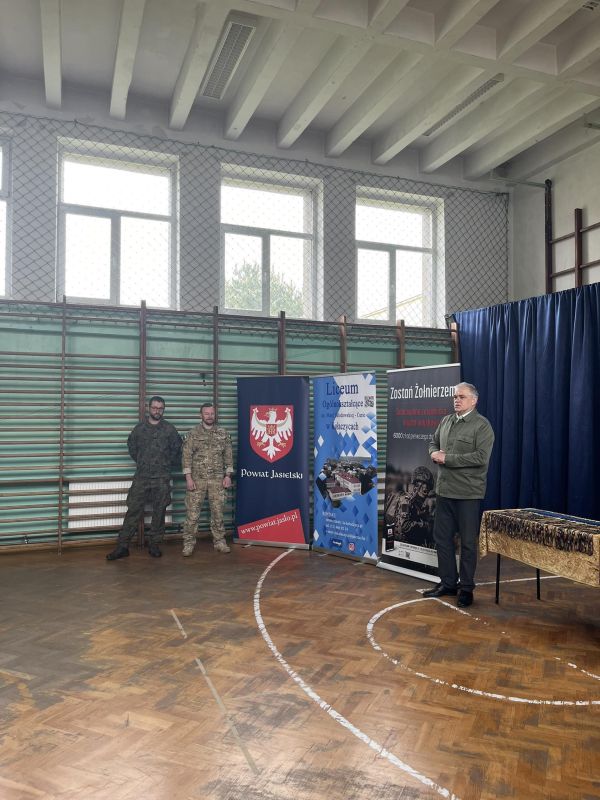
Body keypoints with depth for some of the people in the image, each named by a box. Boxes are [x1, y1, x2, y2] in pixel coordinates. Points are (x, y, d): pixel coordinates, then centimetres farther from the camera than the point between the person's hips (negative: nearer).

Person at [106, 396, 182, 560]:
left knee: (159, 512, 4)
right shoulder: (139, 428, 6)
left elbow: (177, 448, 9)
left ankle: (154, 544, 16)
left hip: (162, 478, -1)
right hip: (141, 477, 1)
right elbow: (131, 445, 19)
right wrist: (139, 461, 13)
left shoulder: (169, 429, 2)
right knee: (133, 510, -1)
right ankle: (122, 546, 2)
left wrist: (168, 463, 7)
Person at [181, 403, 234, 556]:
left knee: (218, 511, 7)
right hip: (197, 479, -2)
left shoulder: (223, 434, 6)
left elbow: (228, 456, 8)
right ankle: (188, 543, 9)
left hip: (217, 479, 2)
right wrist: (188, 478, -10)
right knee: (192, 512, 0)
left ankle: (219, 541, 18)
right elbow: (187, 456, -4)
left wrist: (228, 476, 1)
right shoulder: (193, 434, -1)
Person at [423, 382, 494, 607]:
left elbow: (481, 457, -20)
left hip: (468, 493, -7)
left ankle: (466, 588, 17)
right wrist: (434, 454, -1)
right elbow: (433, 442, 23)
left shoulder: (482, 425, -10)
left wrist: (447, 459, -18)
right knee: (442, 537, 12)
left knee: (468, 542, 4)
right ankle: (447, 582, 26)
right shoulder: (446, 421, 12)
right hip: (444, 490, 7)